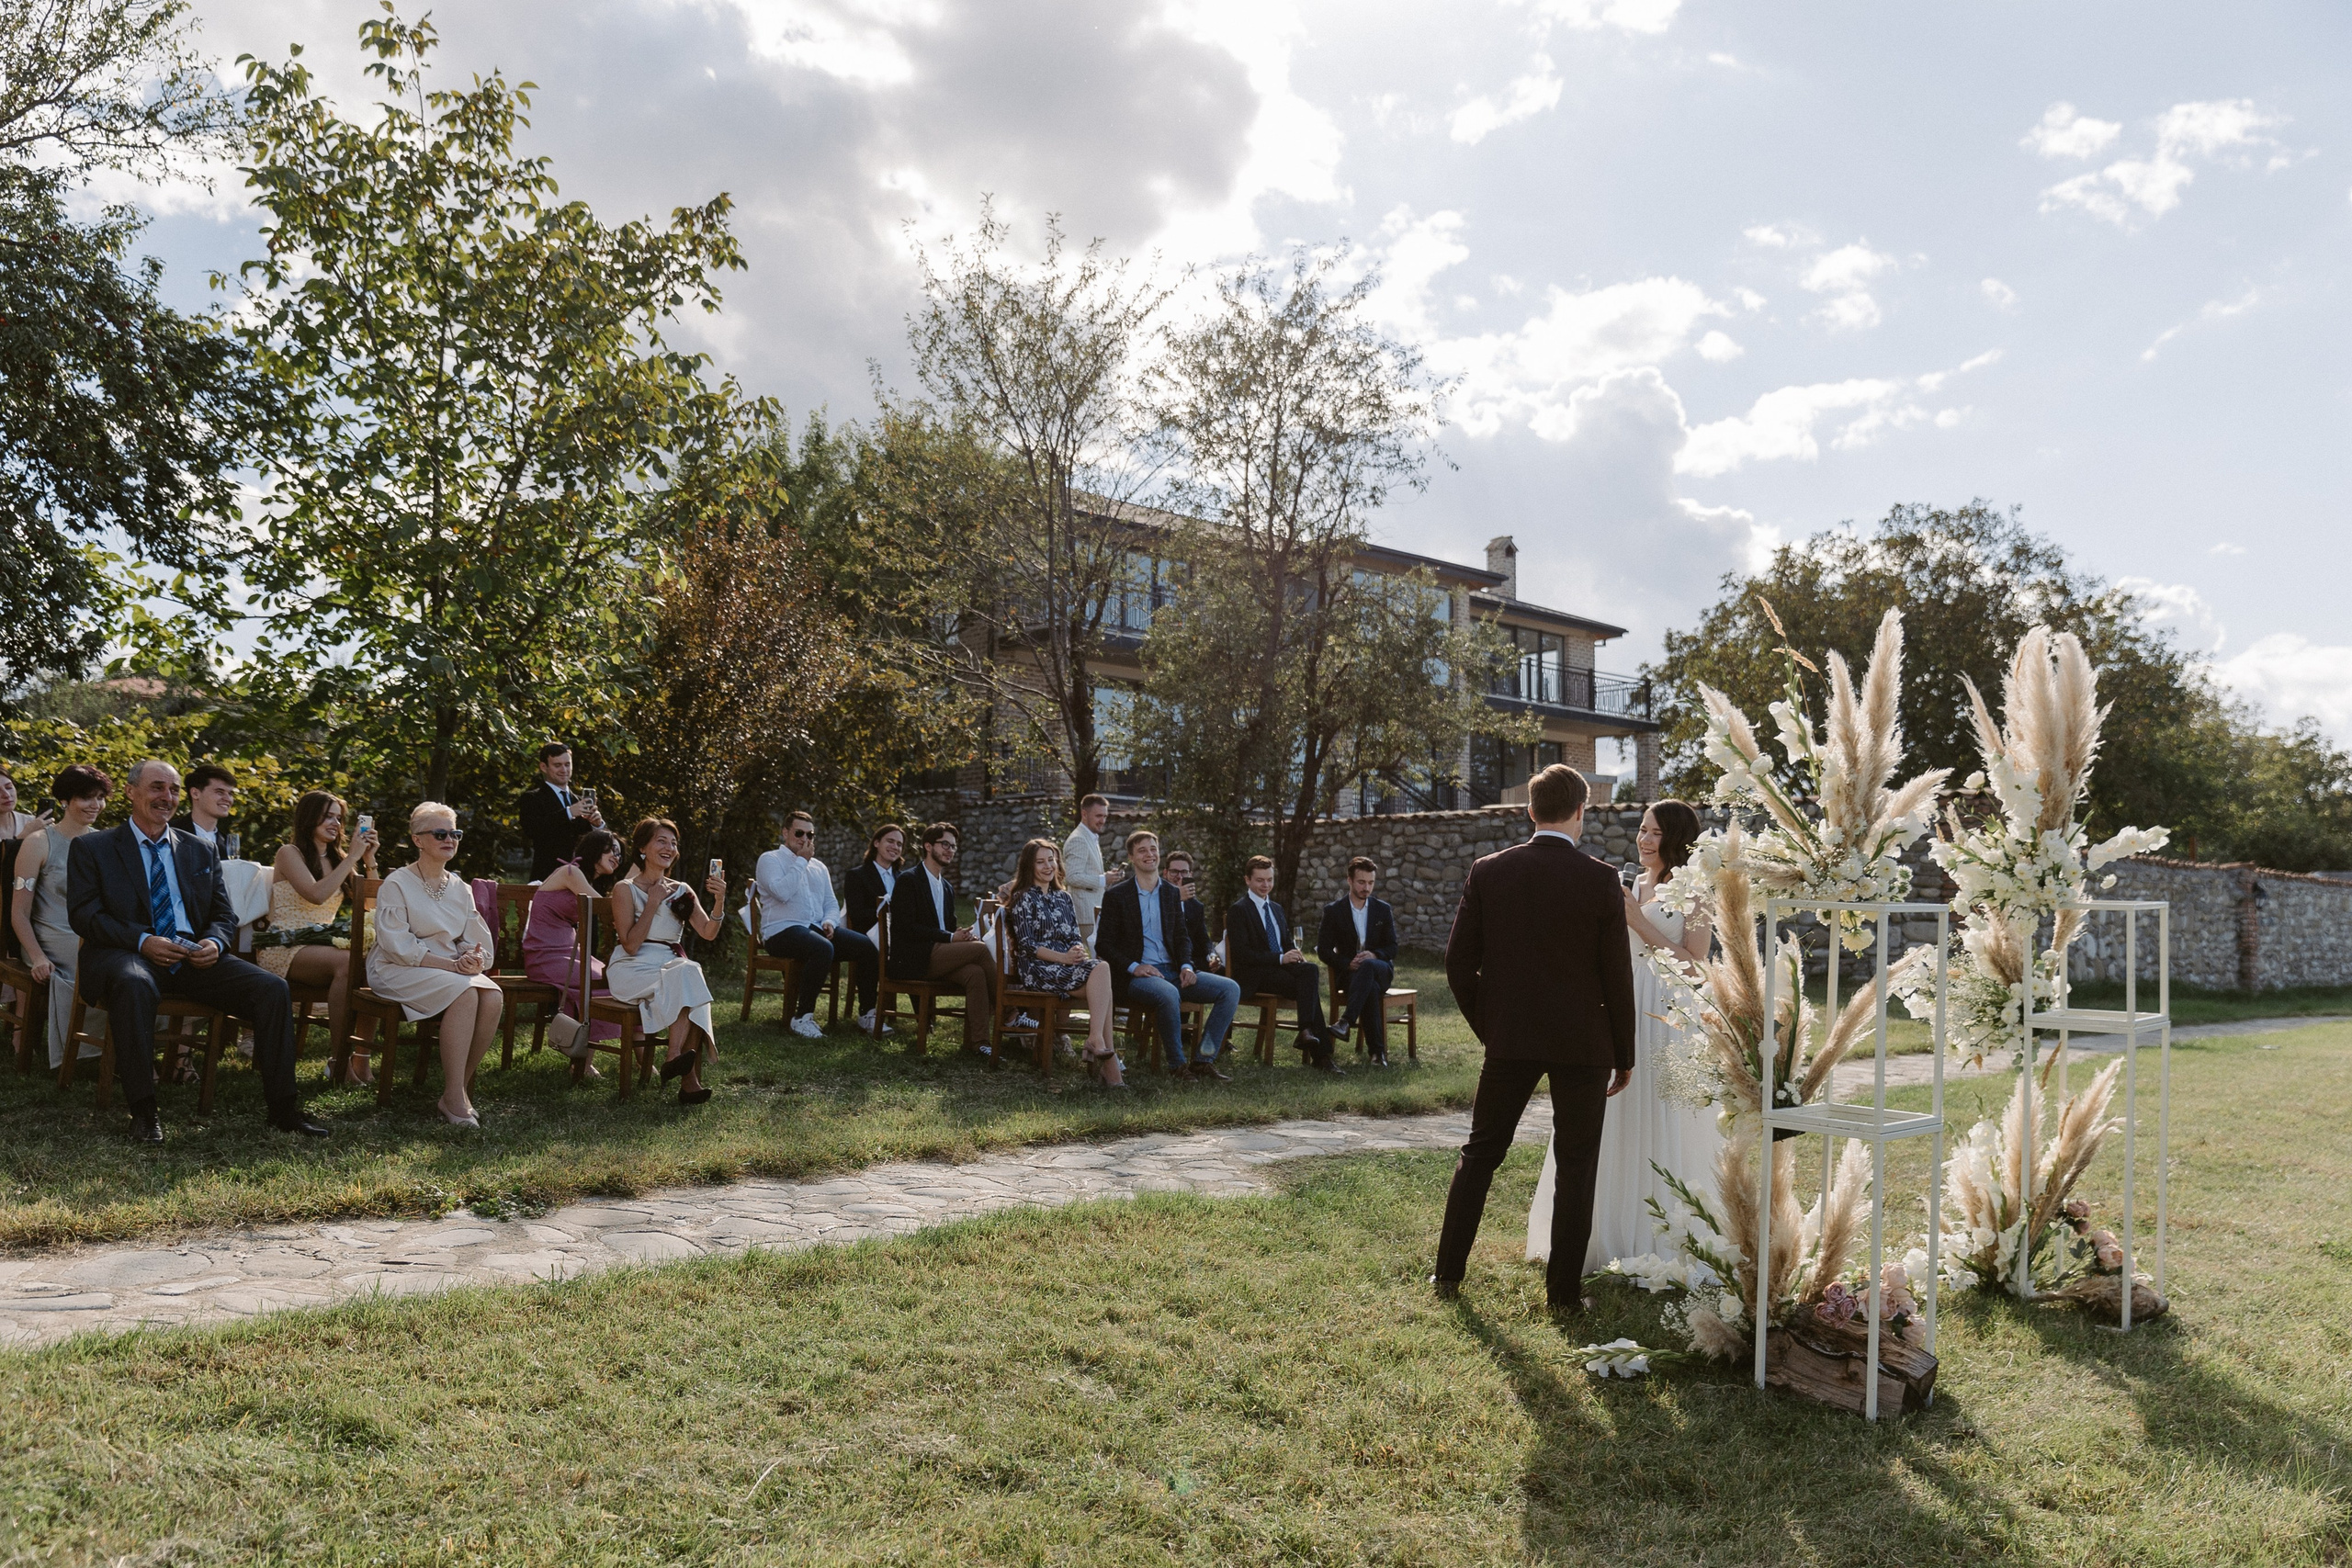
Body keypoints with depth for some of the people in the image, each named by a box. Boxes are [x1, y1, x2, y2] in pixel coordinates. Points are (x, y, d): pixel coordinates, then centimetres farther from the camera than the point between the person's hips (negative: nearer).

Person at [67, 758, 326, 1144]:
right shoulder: (91, 848, 10)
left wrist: (214, 943, -9)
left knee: (272, 988, -20)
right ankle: (143, 1111, -32)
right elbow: (83, 914, -2)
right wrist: (142, 941, -18)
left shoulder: (200, 853, 21)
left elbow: (224, 915, 17)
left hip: (195, 955, 4)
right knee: (133, 983, -41)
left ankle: (282, 1108, -16)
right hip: (128, 954, -4)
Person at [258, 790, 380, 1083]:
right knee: (347, 962, -35)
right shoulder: (290, 853, 0)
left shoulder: (336, 859, 19)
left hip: (322, 944, 5)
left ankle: (363, 1059, -29)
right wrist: (352, 858, -13)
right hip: (285, 947, -5)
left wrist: (369, 860, 4)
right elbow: (316, 894, -17)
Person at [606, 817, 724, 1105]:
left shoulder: (682, 892, 15)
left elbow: (708, 933, 0)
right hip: (631, 970, -4)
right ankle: (690, 1078, -39)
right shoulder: (626, 889, 1)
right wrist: (653, 903, -11)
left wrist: (719, 901, -17)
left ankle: (676, 1056, -40)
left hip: (673, 968, 4)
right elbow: (631, 945, -10)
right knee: (687, 974, -33)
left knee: (691, 974, -32)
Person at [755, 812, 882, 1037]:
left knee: (867, 946, -15)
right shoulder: (770, 860, 3)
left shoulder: (819, 867, 23)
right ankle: (803, 1017, -28)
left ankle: (866, 1014, -6)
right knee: (823, 949, -38)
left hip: (817, 928, 7)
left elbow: (831, 903, 22)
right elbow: (782, 892, -16)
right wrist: (801, 860, -8)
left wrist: (829, 921, -1)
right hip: (782, 931, -7)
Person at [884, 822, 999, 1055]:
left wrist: (964, 935, -5)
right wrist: (951, 937, -18)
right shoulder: (909, 881, -3)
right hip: (913, 960, -7)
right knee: (980, 949, -24)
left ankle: (977, 1040, -28)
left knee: (975, 972, -26)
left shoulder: (947, 888, 22)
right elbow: (907, 928, -13)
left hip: (939, 956, 7)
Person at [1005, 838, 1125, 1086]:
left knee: (1101, 968, -29)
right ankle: (1106, 1052, -33)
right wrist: (1063, 957, -19)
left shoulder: (1063, 897, 21)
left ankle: (1097, 1043, -34)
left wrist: (1079, 951, -8)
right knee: (1101, 970, -29)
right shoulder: (1024, 898, 2)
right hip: (1036, 969, -6)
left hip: (1066, 963, 6)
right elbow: (1026, 944, -8)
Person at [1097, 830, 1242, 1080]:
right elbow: (1103, 944, -2)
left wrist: (1186, 965, -3)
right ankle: (1177, 1064, -19)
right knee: (1169, 994, -38)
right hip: (1136, 975, -6)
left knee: (1230, 989, -12)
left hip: (1172, 972, 6)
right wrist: (1133, 966, -17)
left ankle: (1204, 1060, -9)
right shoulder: (1116, 896, 1)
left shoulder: (1172, 893, 16)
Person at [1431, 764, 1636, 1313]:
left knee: (1479, 1154, 15)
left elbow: (1459, 963, -2)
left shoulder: (1487, 872, -4)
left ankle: (1449, 1272, 20)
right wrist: (1624, 1055, 4)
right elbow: (1618, 975, -7)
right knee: (1576, 1167, 10)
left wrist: (1486, 1027, 12)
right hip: (1583, 1042, -2)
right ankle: (1564, 1290, 15)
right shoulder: (1600, 880, -9)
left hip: (1509, 1039, 2)